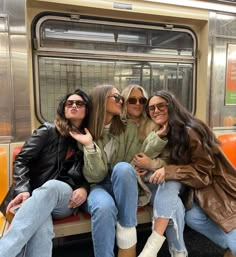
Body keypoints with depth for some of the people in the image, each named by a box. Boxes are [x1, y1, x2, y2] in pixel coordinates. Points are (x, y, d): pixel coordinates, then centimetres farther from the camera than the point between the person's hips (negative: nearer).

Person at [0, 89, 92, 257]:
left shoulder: (88, 139, 16)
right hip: (37, 197, -1)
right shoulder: (49, 131, 7)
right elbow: (22, 161, 2)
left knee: (51, 187, -39)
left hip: (67, 200, 1)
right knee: (40, 227, -40)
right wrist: (23, 190, -16)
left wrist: (84, 189, -9)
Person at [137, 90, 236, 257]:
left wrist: (168, 172, -31)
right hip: (197, 189, 6)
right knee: (192, 217, -21)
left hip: (218, 186, -6)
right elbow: (168, 163, 10)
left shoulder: (189, 131, -20)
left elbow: (203, 172, -19)